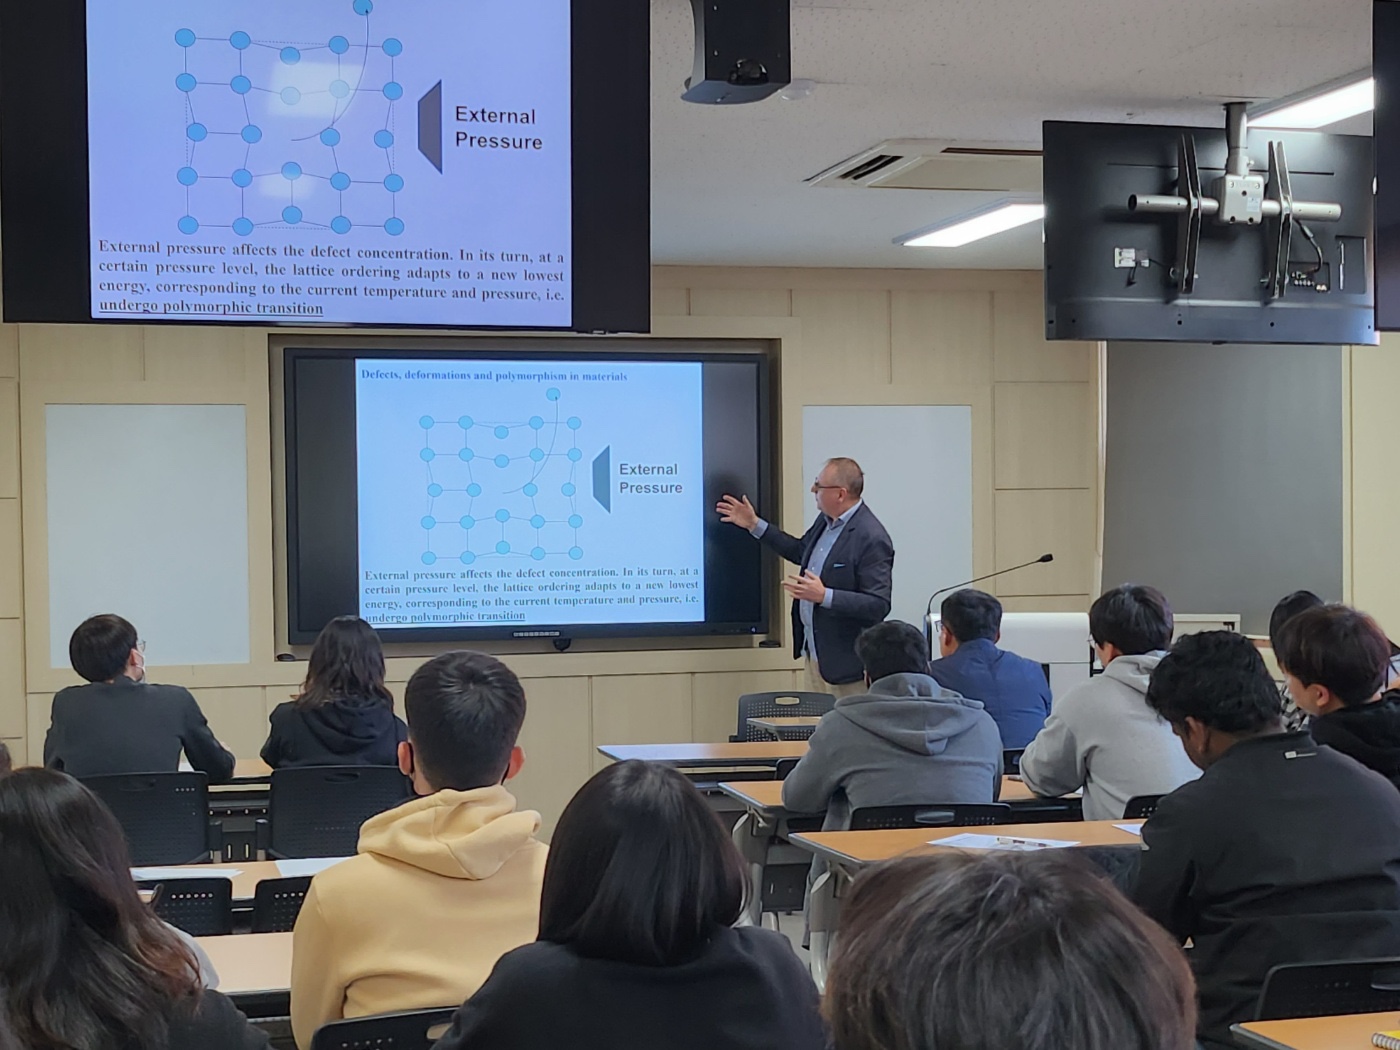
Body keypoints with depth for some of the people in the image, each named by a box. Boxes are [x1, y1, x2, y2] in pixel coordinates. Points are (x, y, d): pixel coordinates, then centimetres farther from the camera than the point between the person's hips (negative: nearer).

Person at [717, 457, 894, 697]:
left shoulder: (872, 539, -22)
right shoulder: (826, 520, 6)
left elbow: (878, 605, -24)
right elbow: (801, 551, 26)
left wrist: (824, 596, -31)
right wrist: (755, 525, 21)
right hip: (814, 651, 9)